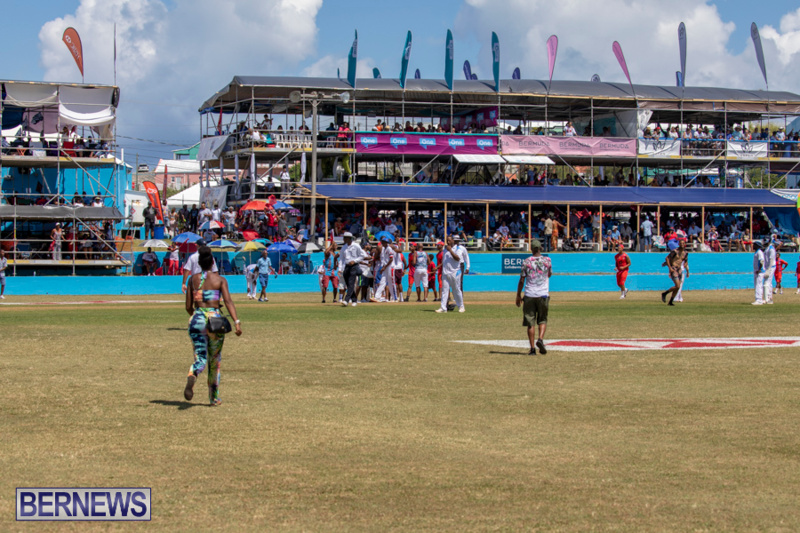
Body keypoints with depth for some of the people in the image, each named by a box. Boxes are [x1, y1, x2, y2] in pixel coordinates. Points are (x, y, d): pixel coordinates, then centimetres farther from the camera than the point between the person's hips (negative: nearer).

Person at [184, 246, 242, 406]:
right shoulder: (220, 280, 0)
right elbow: (228, 301, -13)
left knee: (200, 357, 0)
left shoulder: (193, 279, 6)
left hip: (197, 320, 1)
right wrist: (236, 322, -18)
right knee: (215, 360, 14)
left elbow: (188, 306, 8)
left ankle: (191, 376, -36)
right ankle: (214, 397, 22)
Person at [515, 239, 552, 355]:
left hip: (529, 295, 0)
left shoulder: (526, 262, -3)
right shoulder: (547, 260, 0)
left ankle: (532, 348, 0)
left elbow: (521, 280, -1)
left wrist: (518, 295, 8)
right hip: (543, 294, 1)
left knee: (530, 322, 4)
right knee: (542, 320, 13)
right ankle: (540, 339, -12)